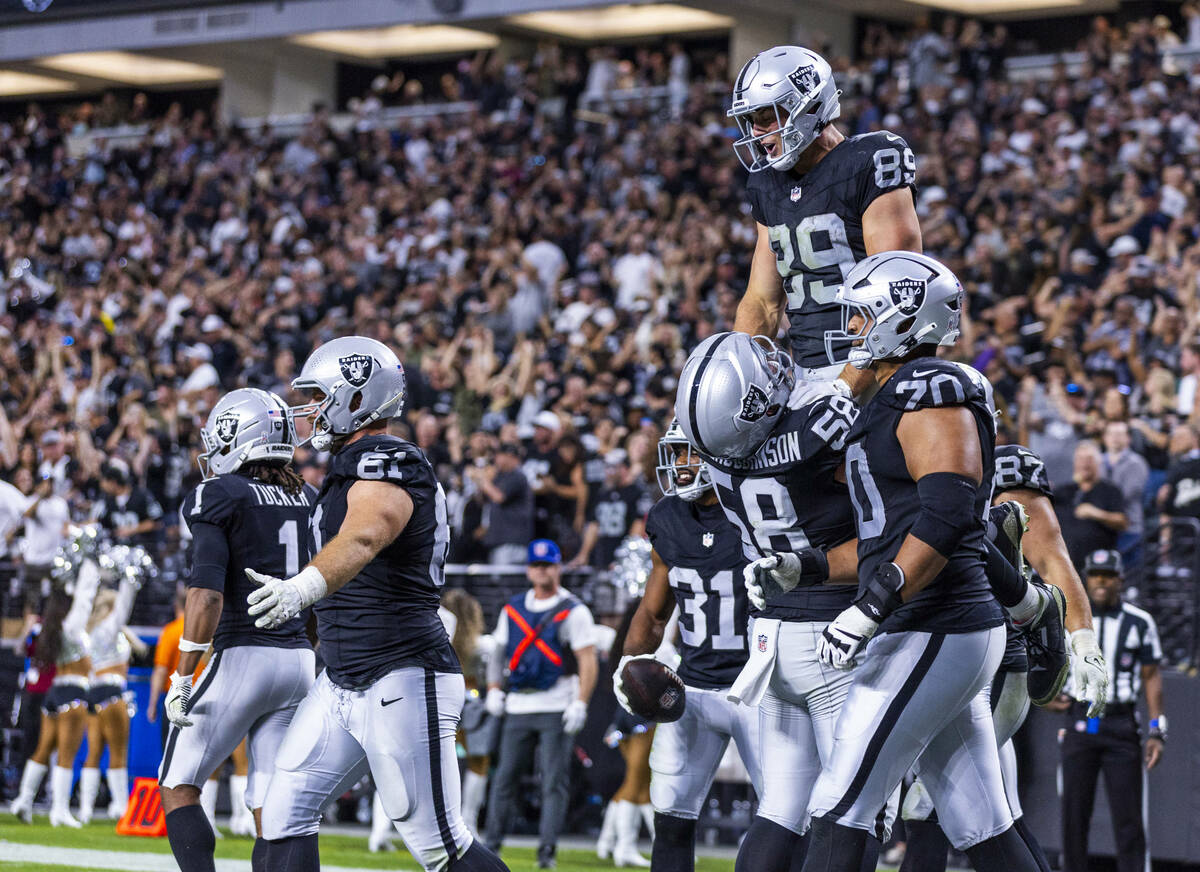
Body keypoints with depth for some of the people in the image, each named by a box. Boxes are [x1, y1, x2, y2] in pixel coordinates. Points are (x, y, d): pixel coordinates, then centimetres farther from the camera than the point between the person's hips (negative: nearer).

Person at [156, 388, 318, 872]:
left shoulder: (217, 497, -7)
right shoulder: (309, 500, 13)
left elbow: (207, 592, -17)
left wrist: (182, 678, -14)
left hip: (243, 657, -6)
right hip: (301, 663, 6)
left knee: (179, 788, 7)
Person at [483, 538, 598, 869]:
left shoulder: (573, 612, -1)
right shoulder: (512, 609, 13)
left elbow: (588, 662, -6)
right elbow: (498, 652, 22)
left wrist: (580, 704, -15)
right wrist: (494, 690, 9)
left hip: (557, 709, -4)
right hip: (518, 708, 4)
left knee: (554, 781, -7)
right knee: (504, 778, 4)